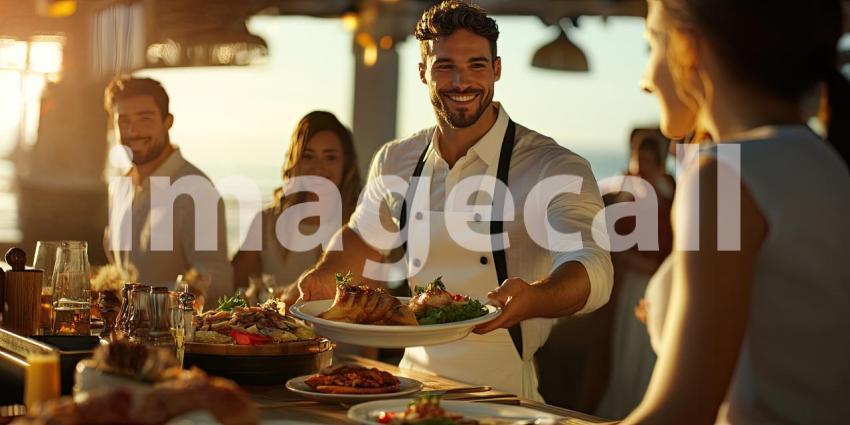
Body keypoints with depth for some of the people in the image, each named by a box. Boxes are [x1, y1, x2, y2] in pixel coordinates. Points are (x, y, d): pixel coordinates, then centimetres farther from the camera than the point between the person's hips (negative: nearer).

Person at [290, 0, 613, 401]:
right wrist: (325, 277, 8)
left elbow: (591, 267, -22)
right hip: (416, 379, 5)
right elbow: (363, 237, 28)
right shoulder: (395, 162, 8)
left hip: (502, 389, -4)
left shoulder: (554, 168, -8)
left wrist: (531, 299, -43)